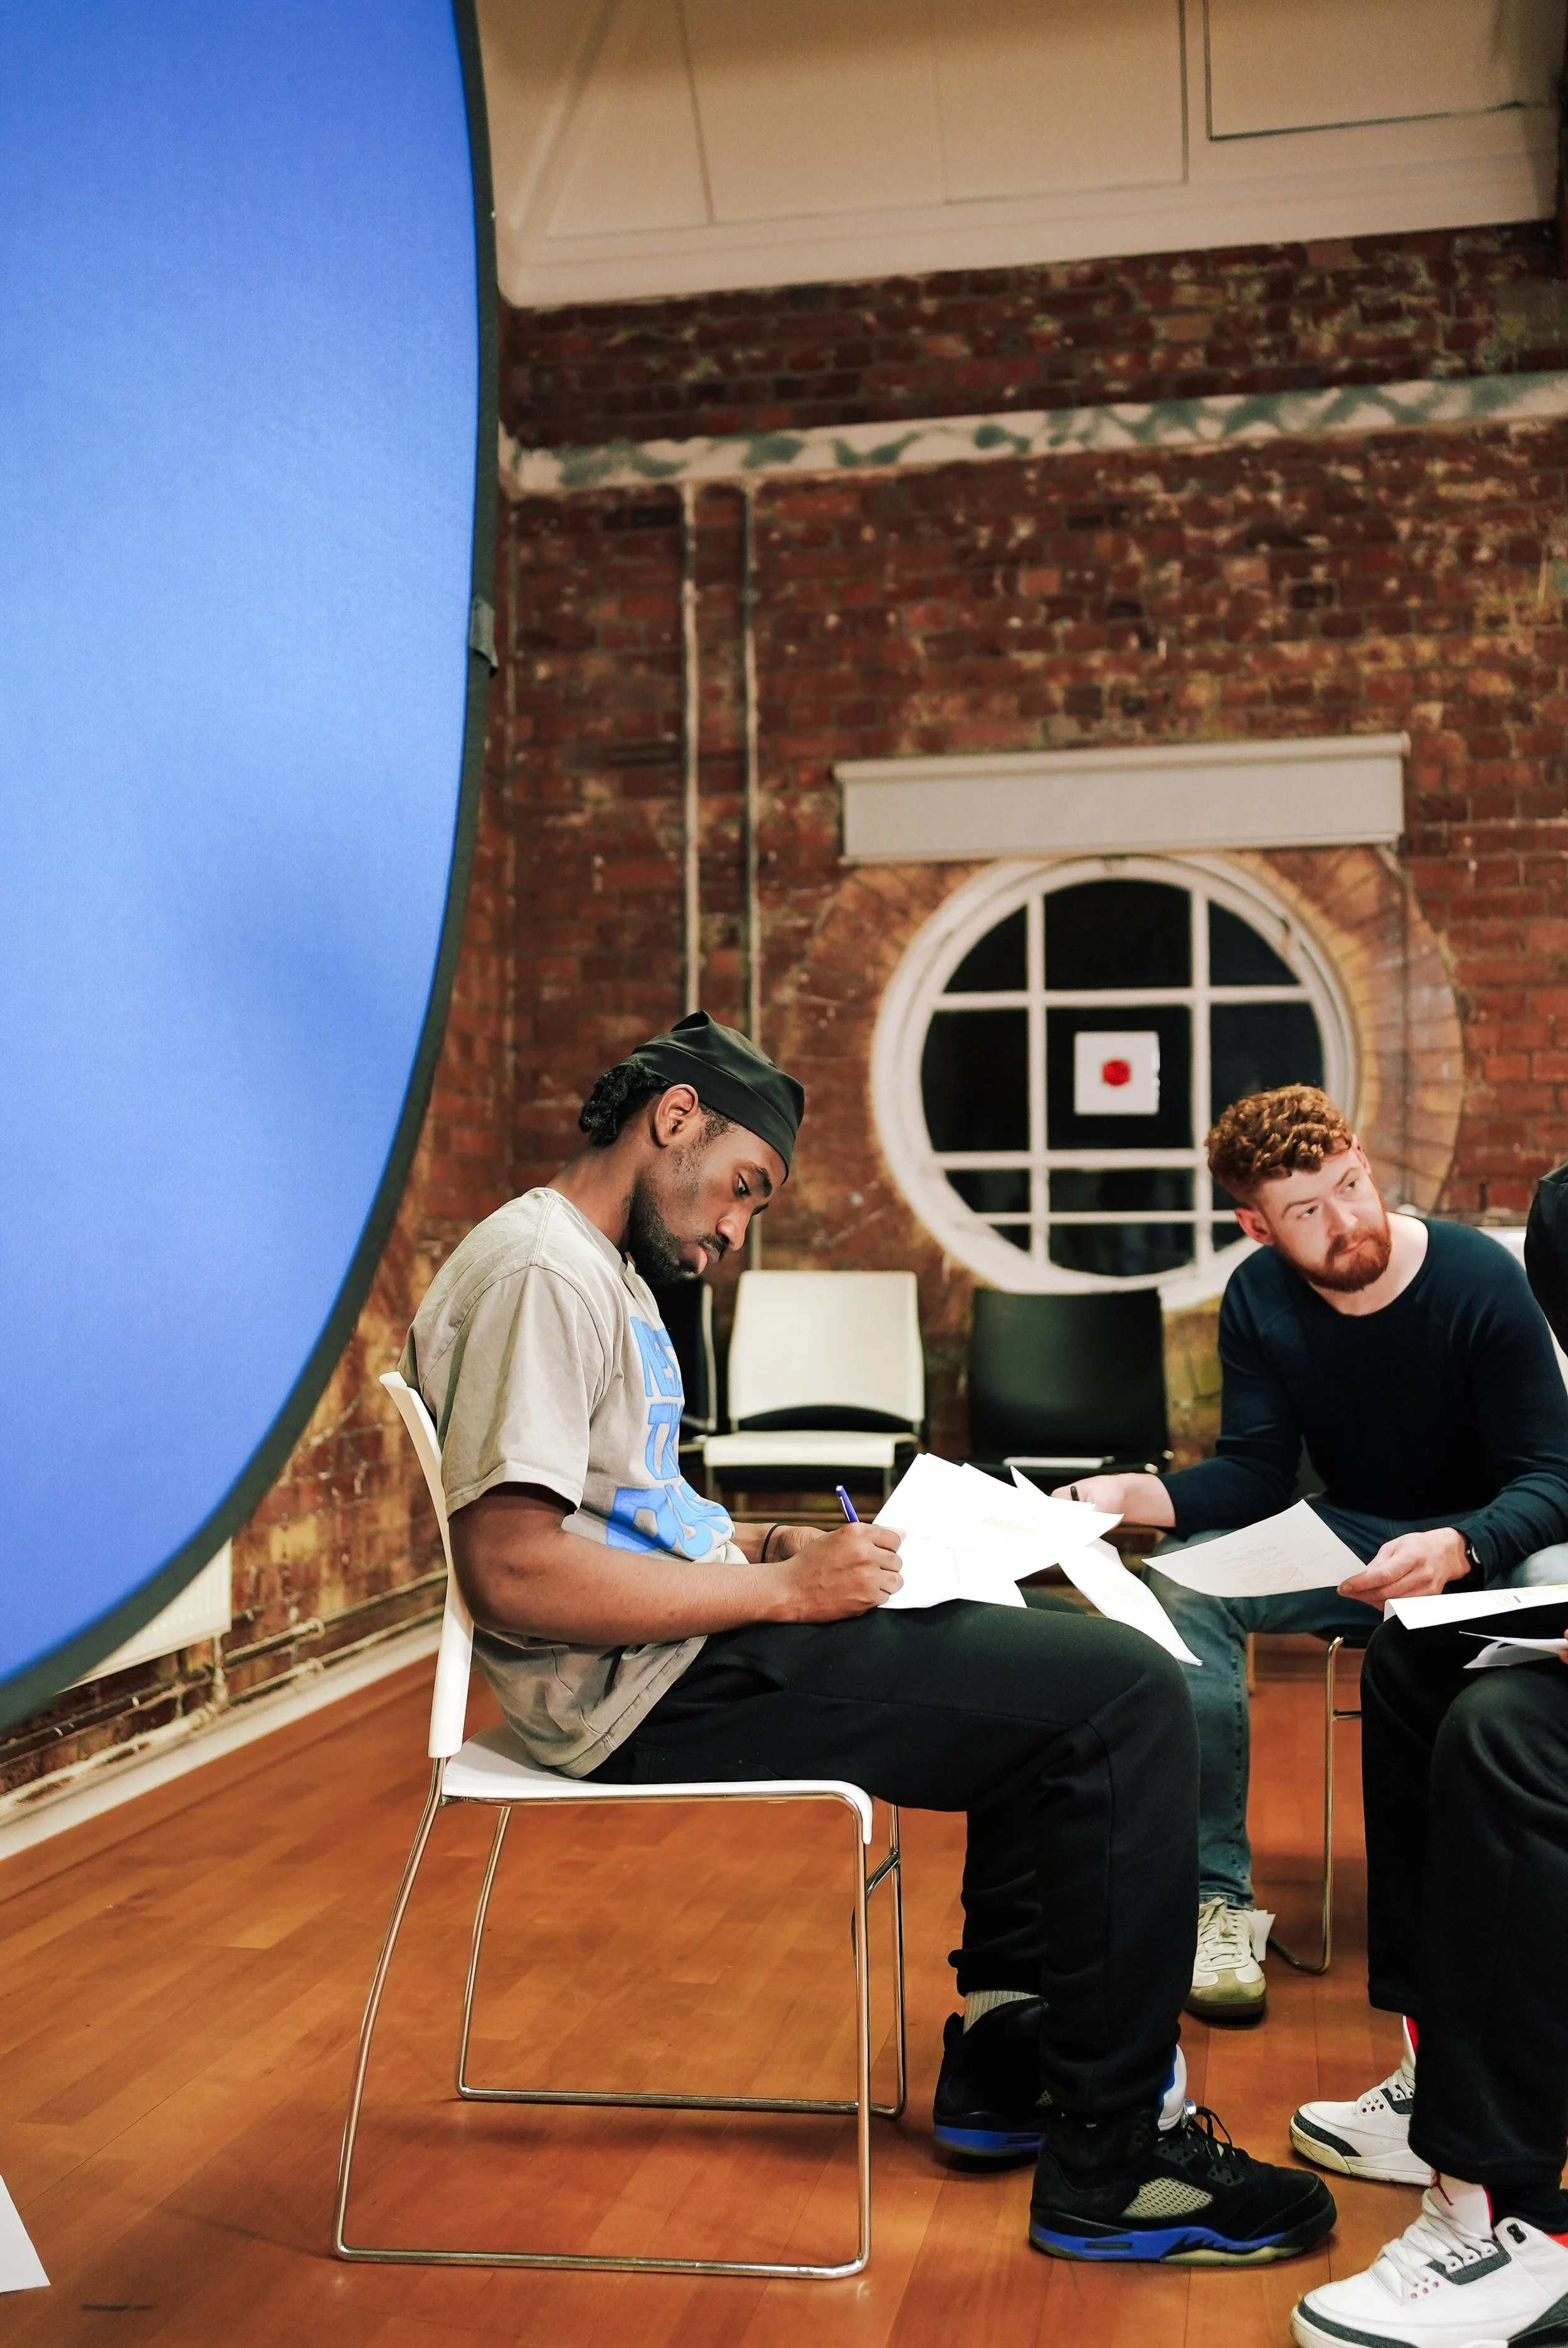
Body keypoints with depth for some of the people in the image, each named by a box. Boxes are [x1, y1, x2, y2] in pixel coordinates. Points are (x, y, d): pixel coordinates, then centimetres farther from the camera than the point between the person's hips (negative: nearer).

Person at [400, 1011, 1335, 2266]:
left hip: (697, 1646, 11)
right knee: (1130, 1697, -13)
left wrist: (765, 1542, 8)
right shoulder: (543, 1271, -16)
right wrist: (782, 1589, -19)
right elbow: (514, 1572, -25)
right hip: (657, 1692, -11)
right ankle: (1111, 2163, -2)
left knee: (1060, 1641, 21)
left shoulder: (604, 1270, 17)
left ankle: (1004, 2059, 21)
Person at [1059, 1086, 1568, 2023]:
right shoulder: (1260, 1297, -5)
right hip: (1350, 1541, 3)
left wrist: (1456, 1550, -40)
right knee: (1178, 1587, -23)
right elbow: (1257, 1474, -6)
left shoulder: (1480, 1278, -17)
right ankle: (1219, 1900, -13)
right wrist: (1123, 1494, -24)